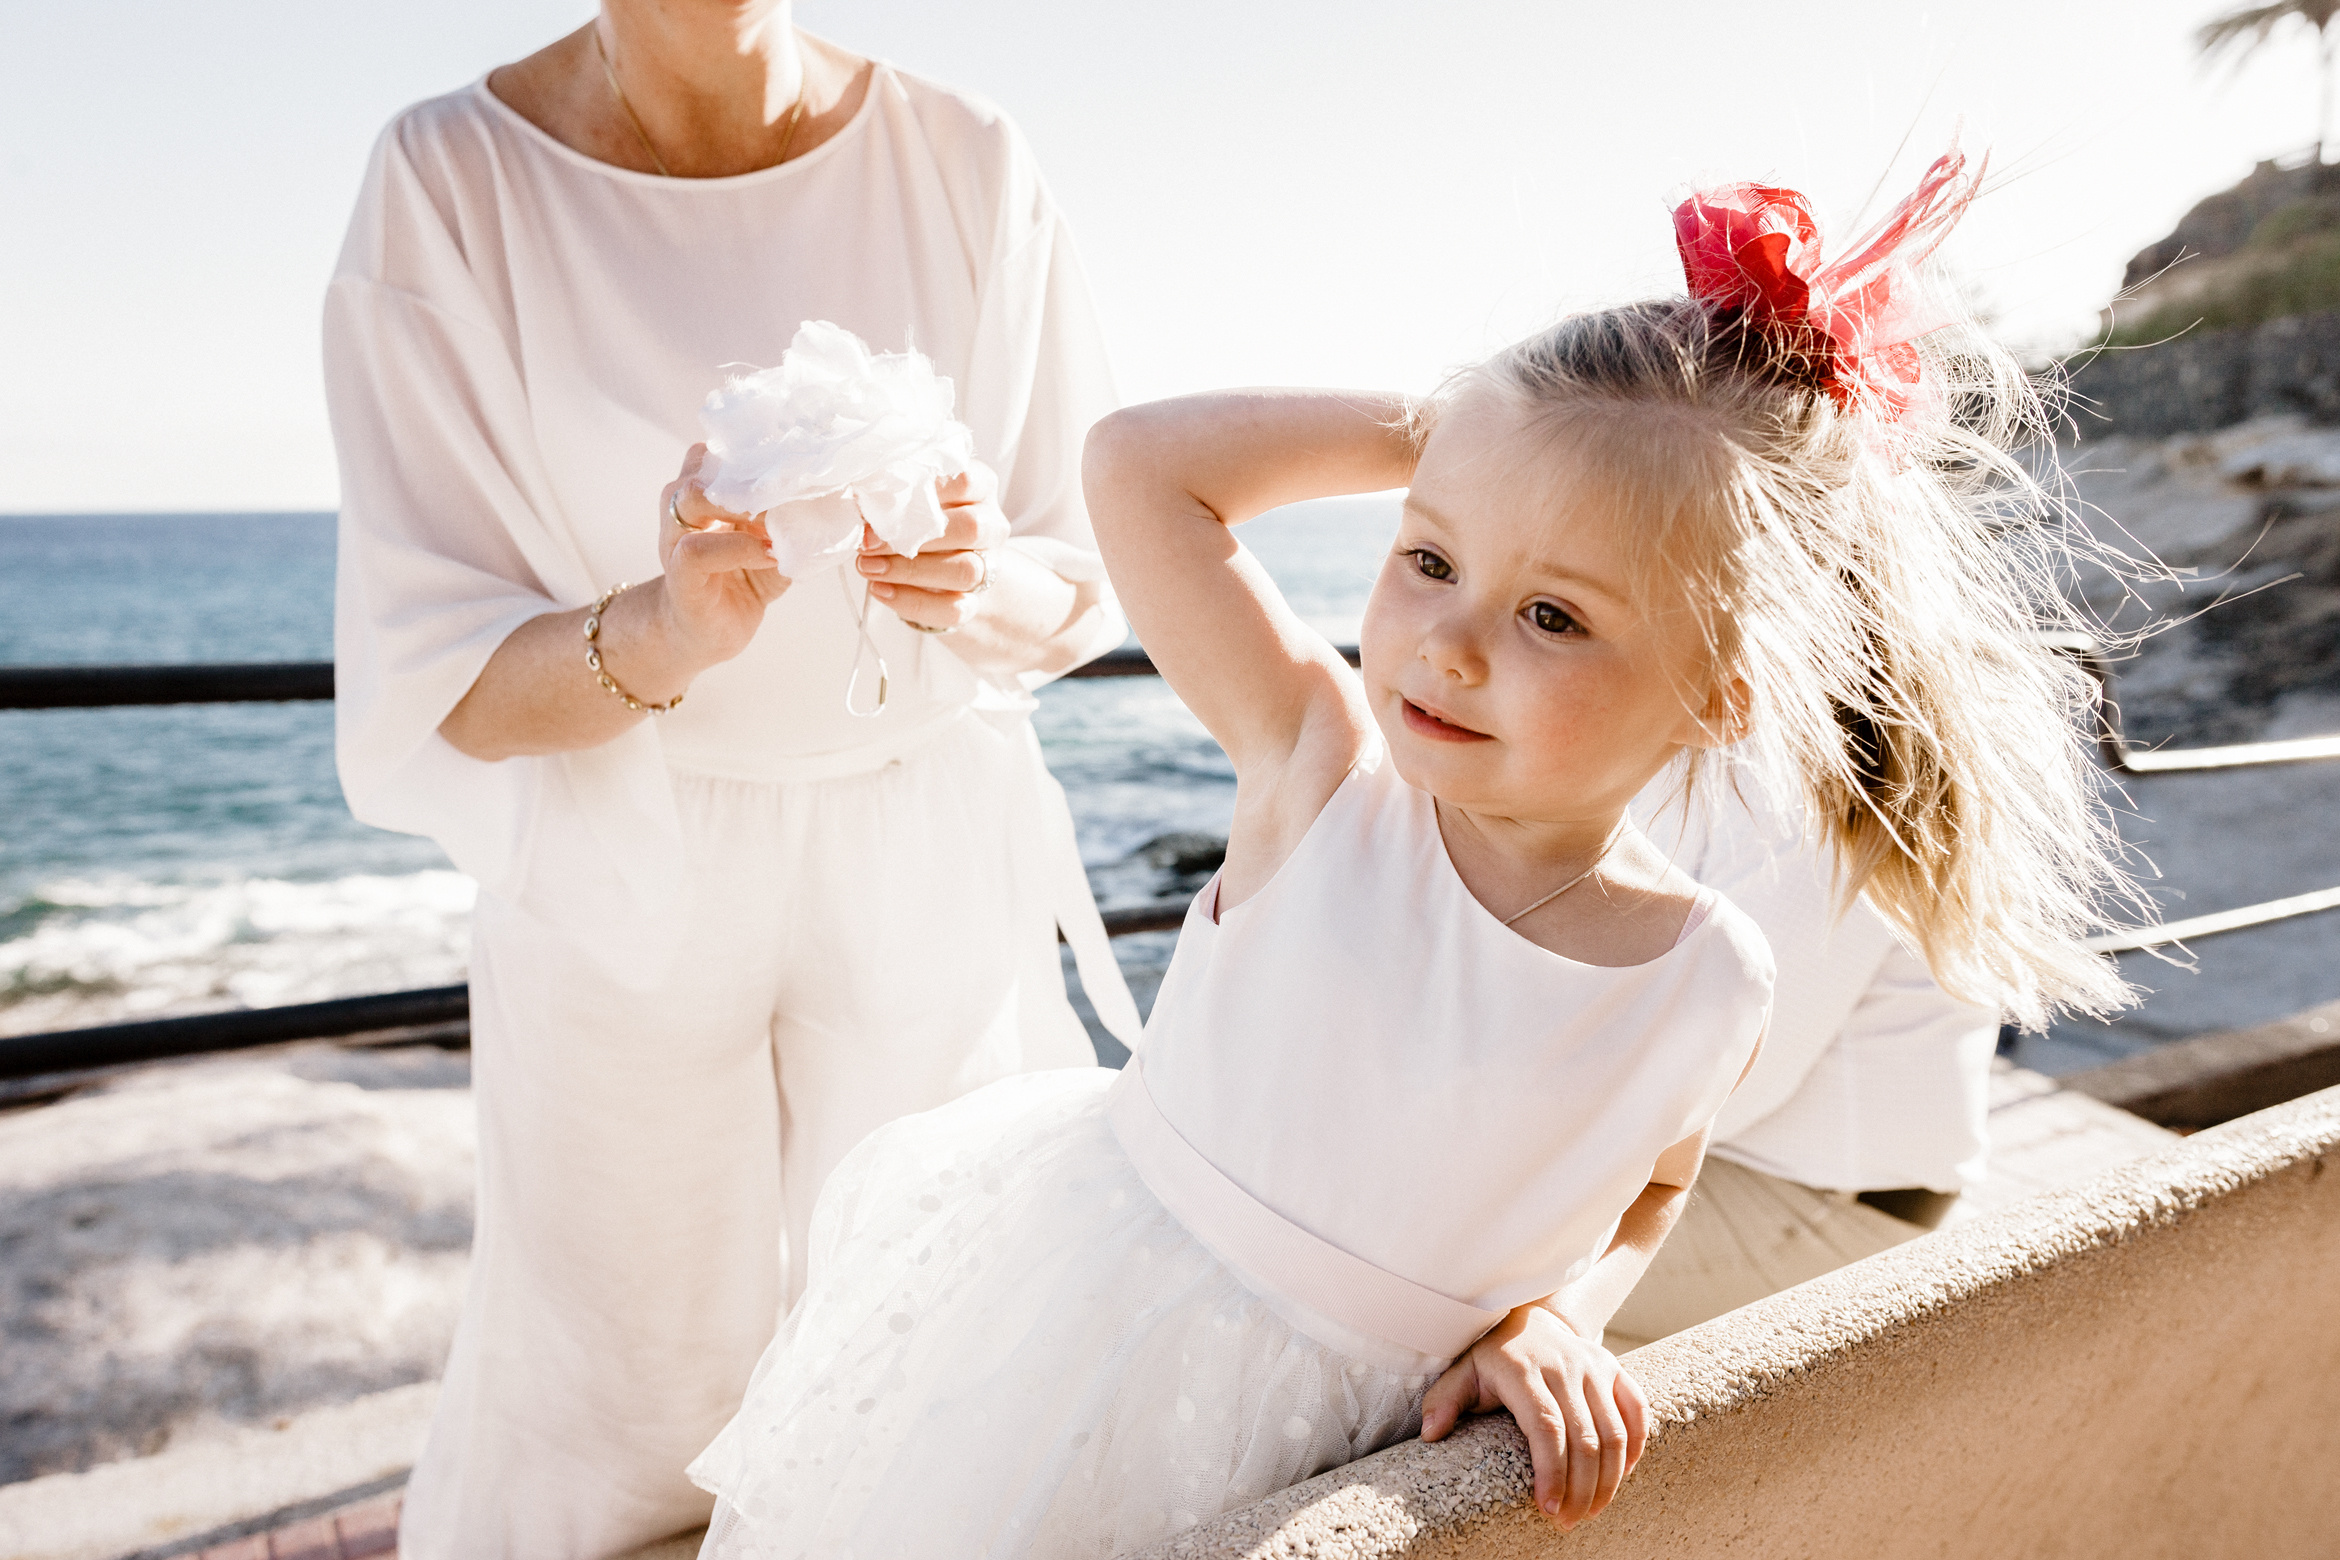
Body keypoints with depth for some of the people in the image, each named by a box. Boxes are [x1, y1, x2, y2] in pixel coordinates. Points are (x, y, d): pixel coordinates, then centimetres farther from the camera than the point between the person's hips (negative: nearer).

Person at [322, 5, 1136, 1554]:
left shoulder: (969, 165, -6)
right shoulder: (447, 182, -9)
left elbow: (1082, 586, -1)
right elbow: (447, 689, -11)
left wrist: (980, 583, -24)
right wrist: (660, 633, -31)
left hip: (930, 856, 1)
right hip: (622, 873, 0)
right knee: (627, 1386, 10)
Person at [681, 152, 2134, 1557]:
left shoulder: (1713, 993, -15)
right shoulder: (1325, 769, -19)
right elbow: (1142, 463, -19)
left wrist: (1553, 1316, -11)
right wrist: (1446, 423, -17)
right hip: (1062, 1329, 0)